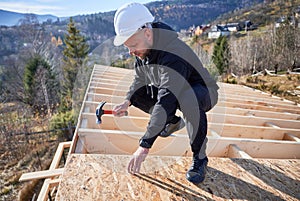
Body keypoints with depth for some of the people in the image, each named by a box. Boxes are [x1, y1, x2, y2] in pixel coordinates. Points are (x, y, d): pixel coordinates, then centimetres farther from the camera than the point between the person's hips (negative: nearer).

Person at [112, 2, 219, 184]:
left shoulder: (173, 56, -36)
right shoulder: (143, 50, -9)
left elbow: (166, 102, -43)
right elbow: (140, 79, 4)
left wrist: (144, 146, -42)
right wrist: (128, 102, -15)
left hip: (203, 92, -7)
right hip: (172, 89, 8)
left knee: (189, 98, -42)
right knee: (137, 92, -4)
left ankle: (199, 158, -19)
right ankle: (174, 122, 14)